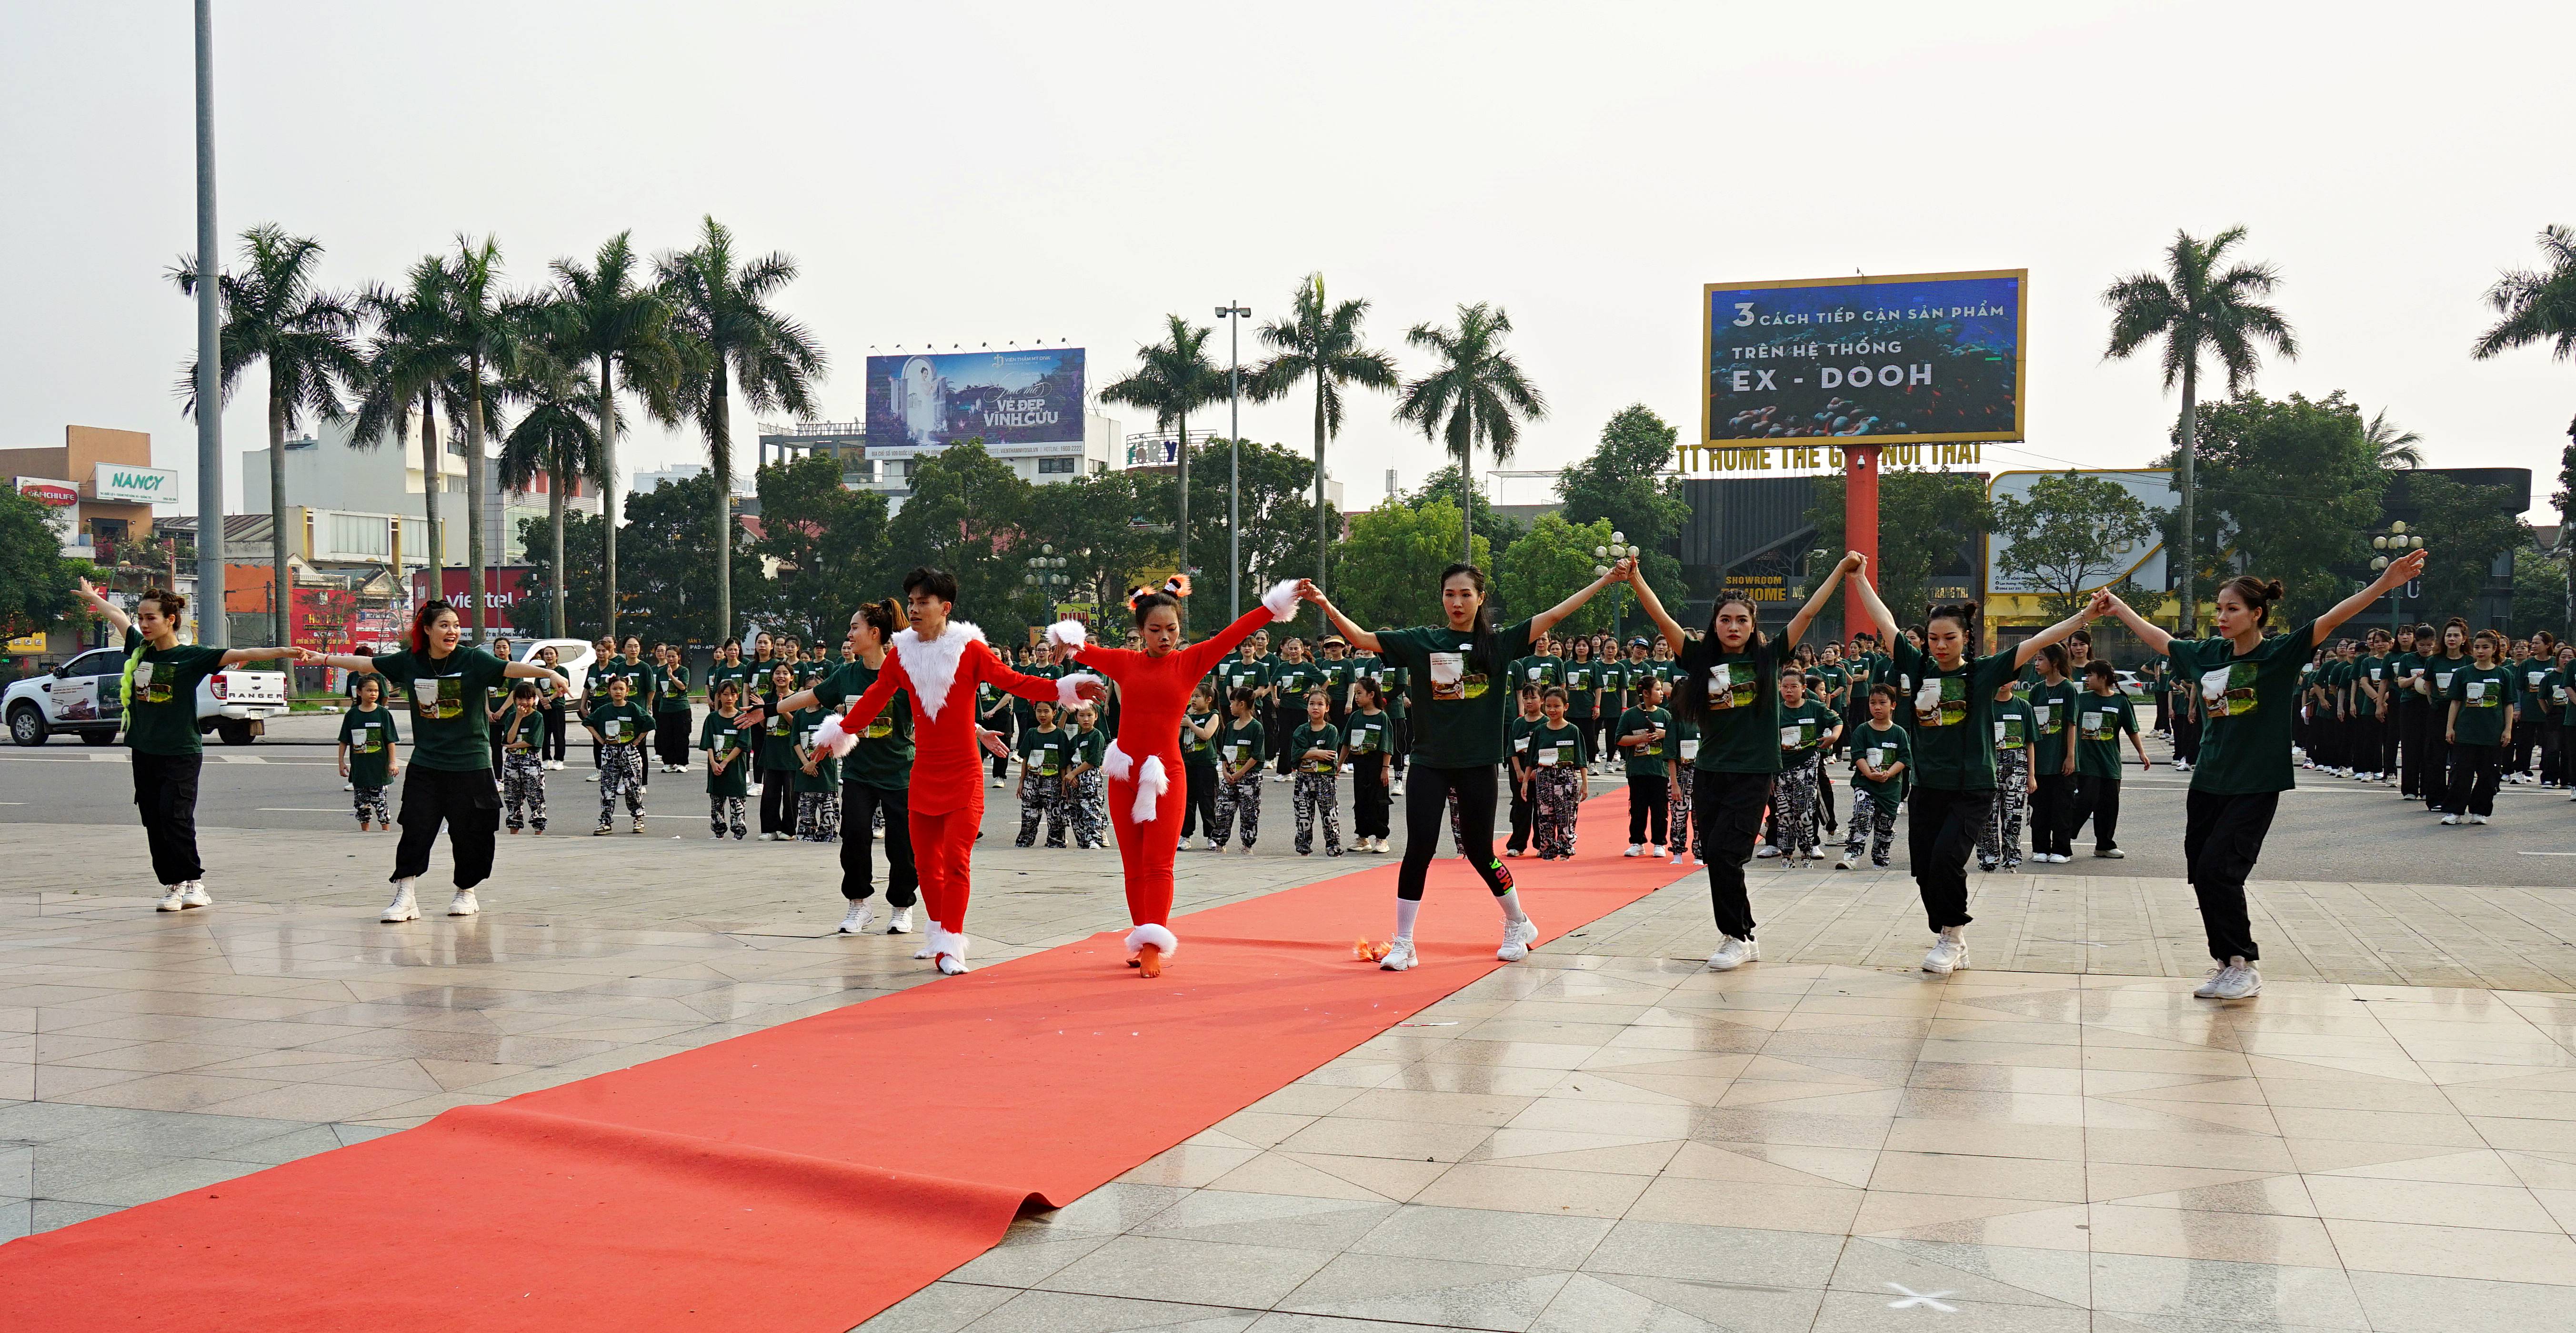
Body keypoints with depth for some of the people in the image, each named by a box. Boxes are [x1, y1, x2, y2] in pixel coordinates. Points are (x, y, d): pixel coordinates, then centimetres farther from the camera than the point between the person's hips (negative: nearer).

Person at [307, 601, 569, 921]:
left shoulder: (473, 660, -8)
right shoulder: (409, 661, 2)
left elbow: (509, 668, -22)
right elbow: (367, 663, 15)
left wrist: (548, 673, -39)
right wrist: (324, 659, 24)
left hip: (470, 765, -2)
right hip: (425, 765, 2)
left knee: (469, 832, 5)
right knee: (415, 831, -4)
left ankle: (466, 893, 25)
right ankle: (404, 898, 0)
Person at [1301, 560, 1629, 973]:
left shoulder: (1498, 643, 2)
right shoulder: (1422, 641, 2)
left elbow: (1554, 615, -2)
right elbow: (1360, 639, -3)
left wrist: (1606, 581, -7)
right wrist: (1325, 604, -15)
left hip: (1478, 764, 0)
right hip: (1429, 763, 0)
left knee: (1480, 853, 7)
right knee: (1419, 849, -6)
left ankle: (1519, 924, 32)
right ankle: (1402, 944, 4)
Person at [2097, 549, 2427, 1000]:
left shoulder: (2280, 654, -8)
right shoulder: (2207, 654, 6)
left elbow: (2331, 620, -20)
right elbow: (2159, 639, 22)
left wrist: (2384, 584, -31)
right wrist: (2117, 607, 30)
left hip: (2255, 788, -6)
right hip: (2208, 783, 6)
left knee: (2218, 872, -14)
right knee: (2202, 875, 4)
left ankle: (2245, 966, -1)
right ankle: (2229, 964, 18)